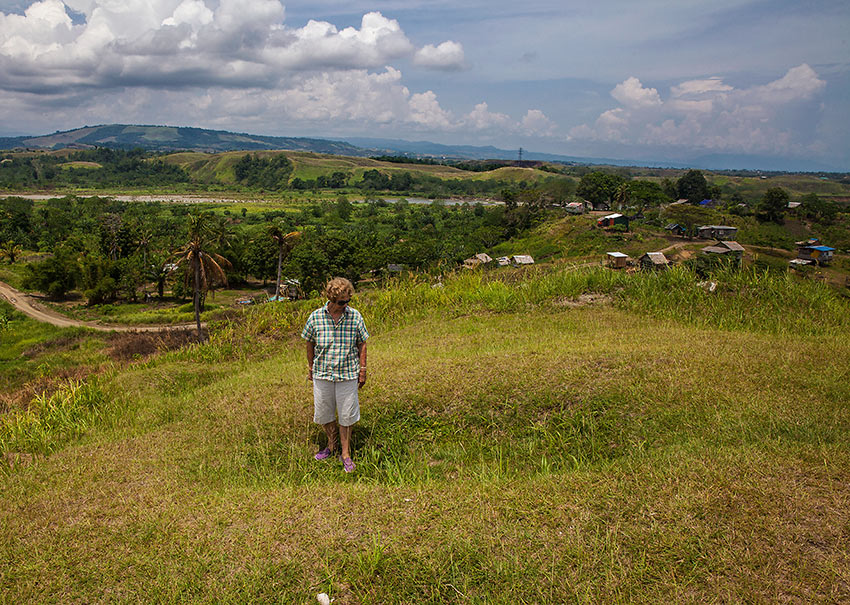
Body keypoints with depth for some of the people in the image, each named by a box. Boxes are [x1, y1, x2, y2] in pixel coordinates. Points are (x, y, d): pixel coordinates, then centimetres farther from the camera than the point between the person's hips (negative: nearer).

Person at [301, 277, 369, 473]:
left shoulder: (355, 316, -5)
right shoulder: (315, 317, -6)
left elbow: (361, 344, 3)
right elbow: (310, 344, 7)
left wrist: (362, 370, 4)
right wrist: (310, 368, 12)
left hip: (347, 374, -1)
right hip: (322, 373, 1)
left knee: (346, 414, 5)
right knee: (324, 412, 12)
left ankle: (345, 453, 21)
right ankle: (332, 445, 36)